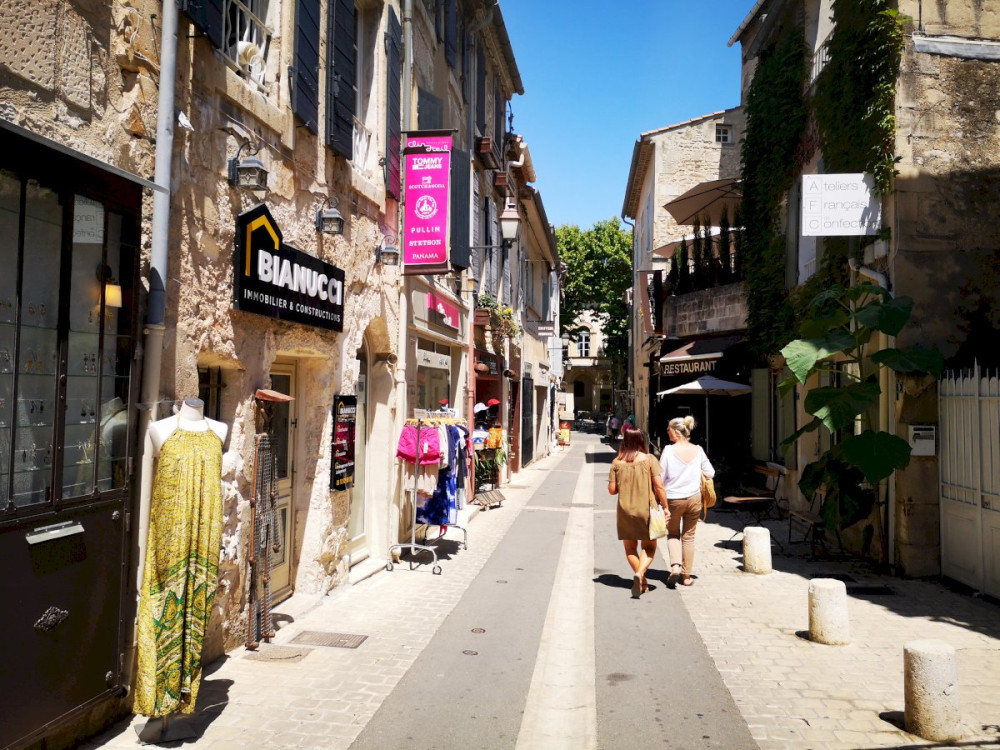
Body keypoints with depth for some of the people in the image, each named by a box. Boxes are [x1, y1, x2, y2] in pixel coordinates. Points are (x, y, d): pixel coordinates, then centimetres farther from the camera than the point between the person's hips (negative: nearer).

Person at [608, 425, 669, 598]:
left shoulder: (617, 462, -3)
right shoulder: (649, 459, -7)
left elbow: (612, 489, -2)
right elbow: (659, 485, -11)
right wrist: (665, 506, -1)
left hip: (625, 511, 1)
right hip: (647, 510, -1)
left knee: (630, 548, 17)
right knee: (649, 547, 11)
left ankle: (642, 582, 17)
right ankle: (640, 573, -14)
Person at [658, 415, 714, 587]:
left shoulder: (668, 450, -14)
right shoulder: (698, 450, -4)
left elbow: (661, 477, -11)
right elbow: (710, 473, 1)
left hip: (673, 499, -2)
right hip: (694, 498, 2)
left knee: (673, 534, 17)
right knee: (688, 536, 14)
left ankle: (675, 566, -5)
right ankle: (687, 576, 19)